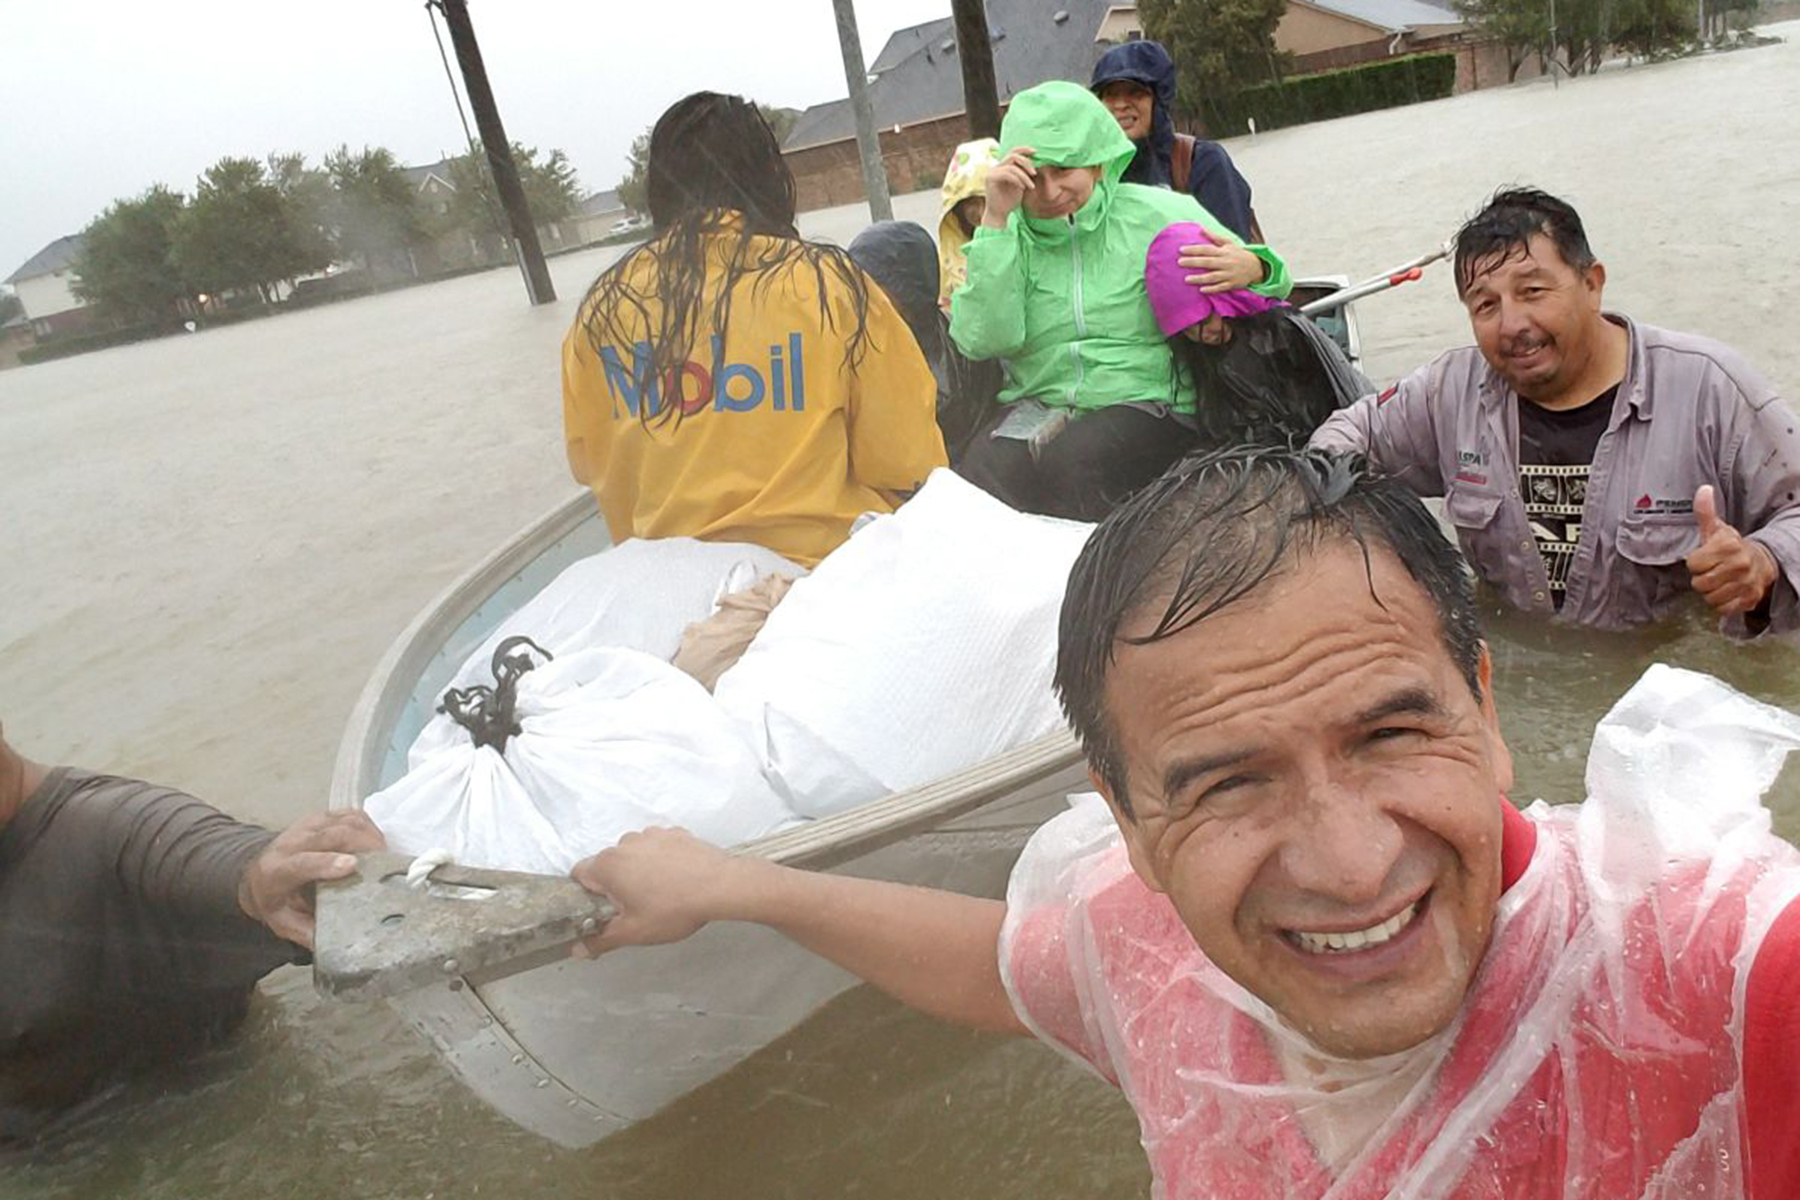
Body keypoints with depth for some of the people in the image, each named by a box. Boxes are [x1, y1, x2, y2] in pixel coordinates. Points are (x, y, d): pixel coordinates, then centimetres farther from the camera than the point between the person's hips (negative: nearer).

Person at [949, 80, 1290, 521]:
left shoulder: (1159, 214, 3)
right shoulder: (1009, 237, 9)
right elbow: (985, 341, -9)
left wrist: (1251, 270, -20)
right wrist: (996, 220, -11)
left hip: (1149, 401, -2)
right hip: (1037, 400, 2)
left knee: (1065, 469, -31)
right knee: (982, 476, -29)